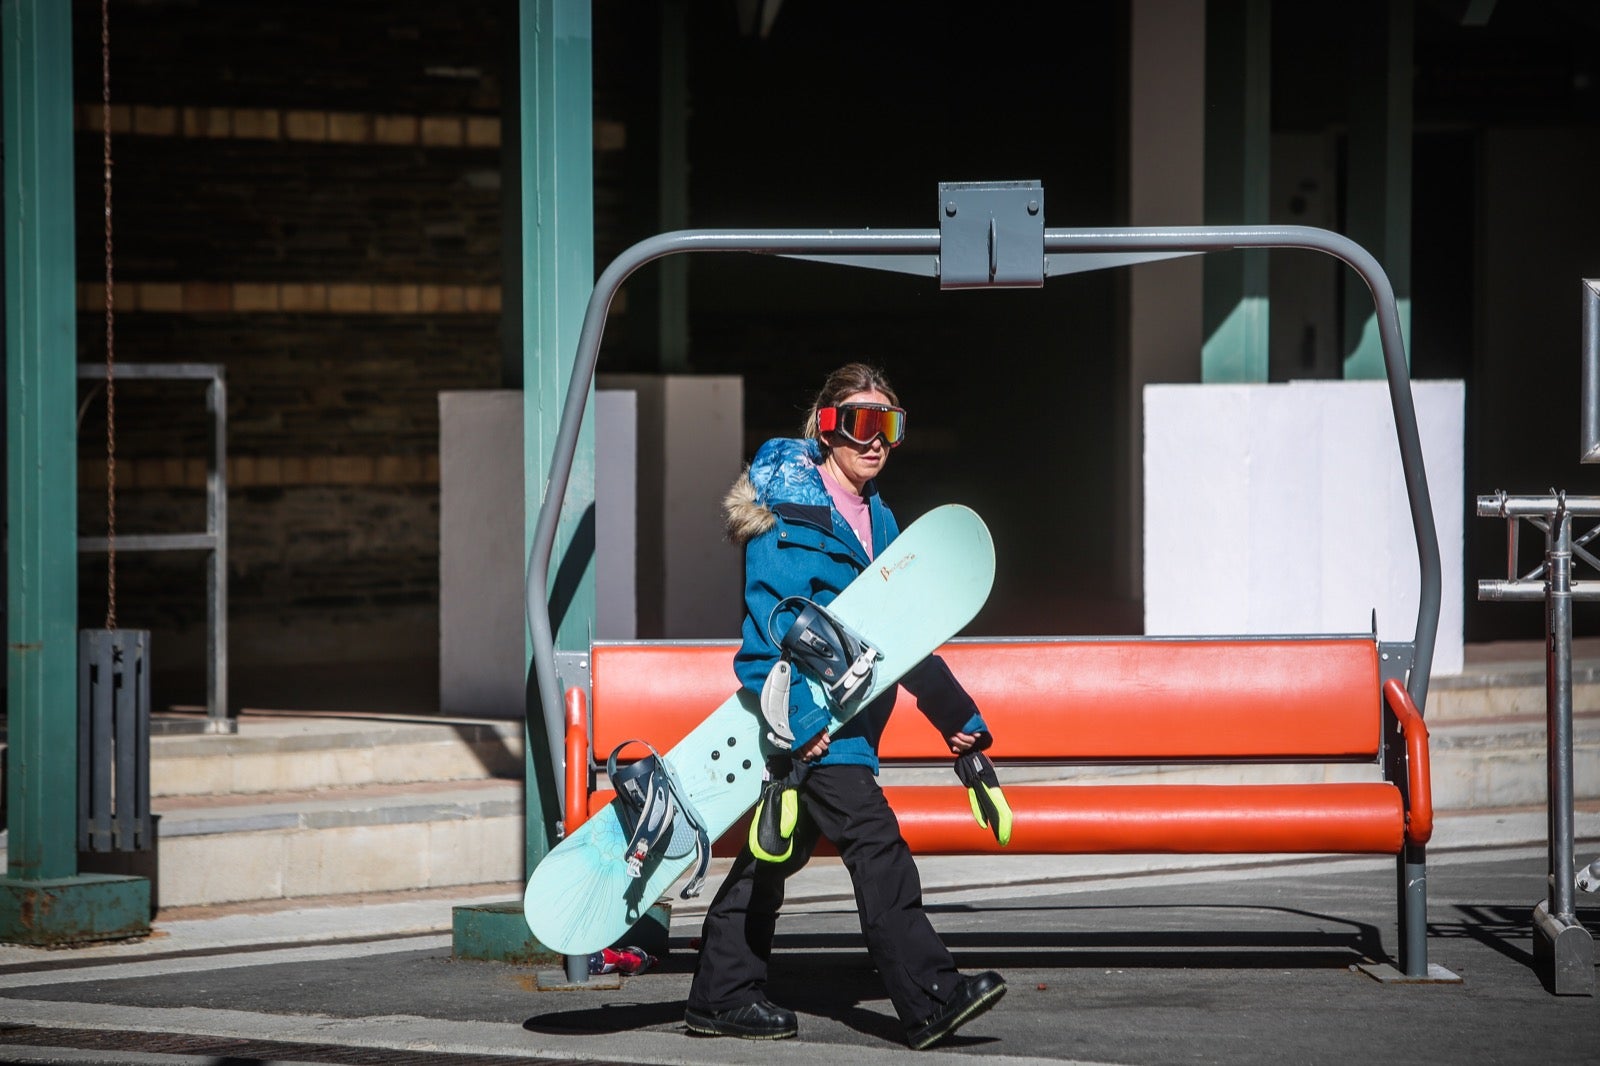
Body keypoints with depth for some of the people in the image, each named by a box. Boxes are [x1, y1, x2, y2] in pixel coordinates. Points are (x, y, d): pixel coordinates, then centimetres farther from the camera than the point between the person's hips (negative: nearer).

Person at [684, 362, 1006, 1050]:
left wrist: (957, 716, 14)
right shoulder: (788, 509, -10)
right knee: (874, 840, -16)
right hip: (804, 716, -9)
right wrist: (798, 716, -26)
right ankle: (930, 1001, -21)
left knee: (780, 850, 13)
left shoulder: (875, 519, 16)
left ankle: (721, 996, 20)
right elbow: (775, 624, -17)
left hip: (844, 714, 9)